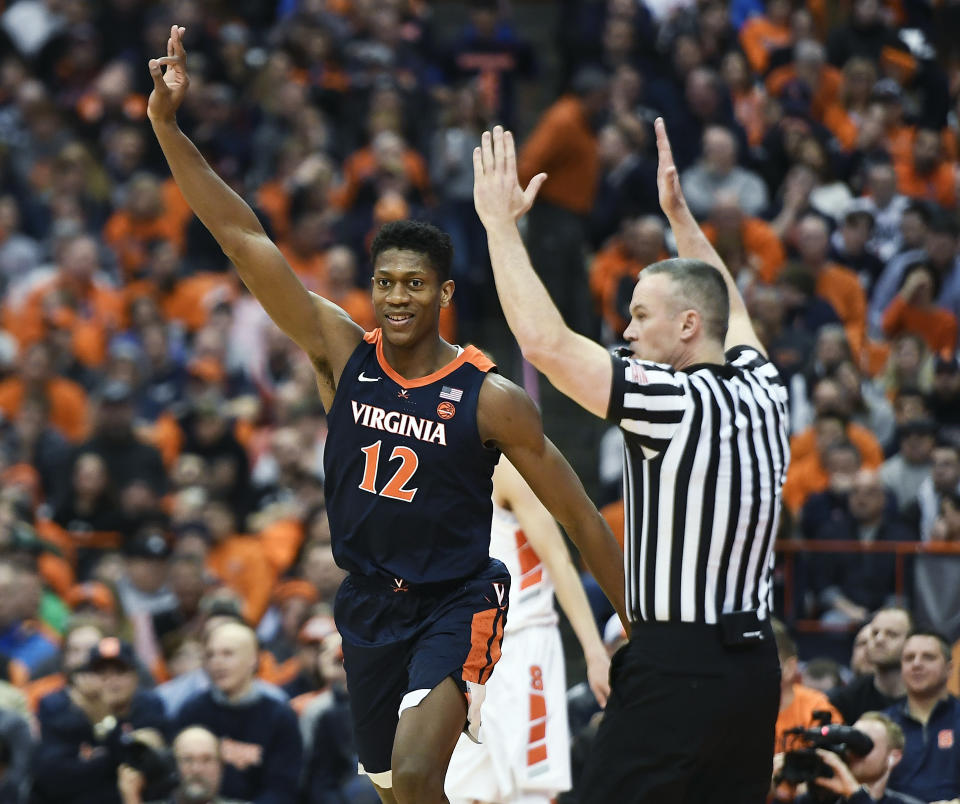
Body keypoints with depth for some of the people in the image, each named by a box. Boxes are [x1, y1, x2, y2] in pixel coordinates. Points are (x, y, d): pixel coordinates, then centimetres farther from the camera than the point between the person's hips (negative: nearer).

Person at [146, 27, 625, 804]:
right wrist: (168, 126, -19)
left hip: (456, 604, -4)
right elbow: (245, 241, -11)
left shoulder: (491, 399, -12)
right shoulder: (343, 354, -4)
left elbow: (578, 515, -4)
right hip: (370, 602, 4)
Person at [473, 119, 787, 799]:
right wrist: (678, 211, 36)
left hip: (676, 668, -8)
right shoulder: (764, 393, 7)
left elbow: (545, 342, -17)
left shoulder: (677, 400, -15)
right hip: (755, 661, 8)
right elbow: (731, 312, 30)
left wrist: (500, 220, -8)